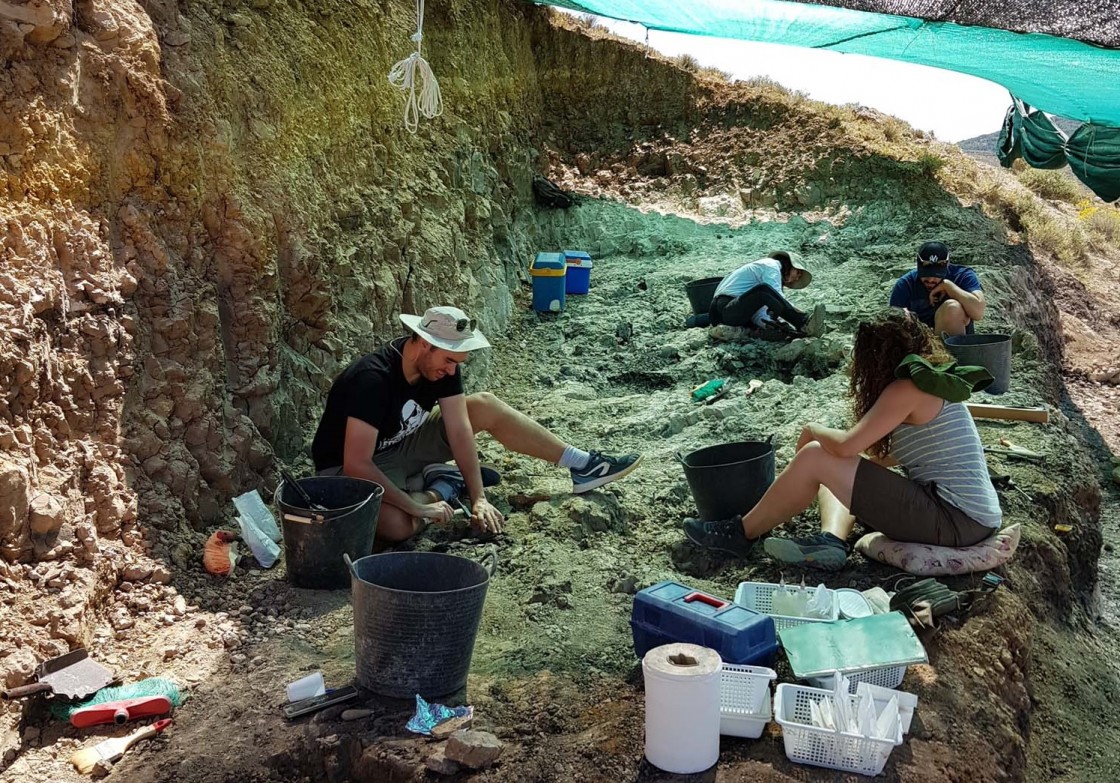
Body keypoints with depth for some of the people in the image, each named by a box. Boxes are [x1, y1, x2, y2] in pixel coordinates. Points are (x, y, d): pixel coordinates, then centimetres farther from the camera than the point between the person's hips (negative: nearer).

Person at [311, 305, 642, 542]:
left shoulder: (443, 364, -13)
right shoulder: (373, 379, -35)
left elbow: (458, 430, -11)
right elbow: (356, 464, -36)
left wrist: (478, 498, -17)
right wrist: (417, 507, -34)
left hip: (402, 445, 7)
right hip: (349, 468, -7)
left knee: (485, 406, -3)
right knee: (399, 525, -39)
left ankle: (583, 466, 2)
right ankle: (442, 487, -5)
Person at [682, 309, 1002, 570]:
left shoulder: (907, 387, -14)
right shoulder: (934, 379, 15)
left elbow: (846, 446, -18)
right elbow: (887, 455, 21)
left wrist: (813, 430, 2)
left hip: (953, 521, -10)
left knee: (815, 457, -8)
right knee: (839, 470, 18)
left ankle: (742, 534, 7)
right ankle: (831, 540, -7)